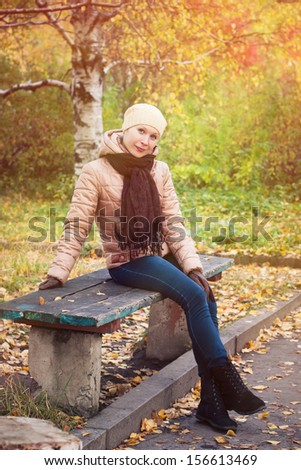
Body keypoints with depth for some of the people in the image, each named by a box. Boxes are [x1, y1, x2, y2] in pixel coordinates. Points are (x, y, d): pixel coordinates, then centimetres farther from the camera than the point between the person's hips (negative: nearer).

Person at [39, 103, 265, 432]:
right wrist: (58, 273, -12)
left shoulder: (159, 171, 6)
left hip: (160, 256, 5)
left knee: (205, 297, -20)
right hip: (126, 262, -5)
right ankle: (228, 383, -19)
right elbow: (77, 226, -6)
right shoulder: (96, 172, -7)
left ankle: (211, 402, -16)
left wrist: (193, 267, -8)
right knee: (193, 295, -27)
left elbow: (173, 223, 3)